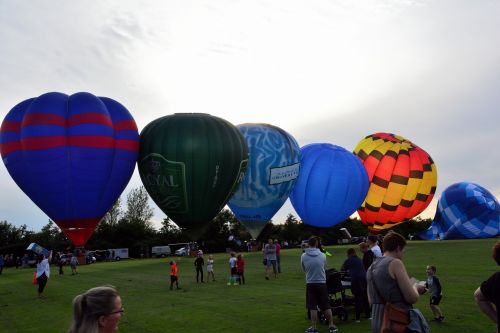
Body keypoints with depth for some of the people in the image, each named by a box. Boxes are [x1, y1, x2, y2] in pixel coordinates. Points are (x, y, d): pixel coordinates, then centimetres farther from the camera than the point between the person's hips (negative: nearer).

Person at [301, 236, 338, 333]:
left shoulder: (303, 256, -9)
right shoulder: (323, 255, -6)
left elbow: (304, 269, 5)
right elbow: (325, 267, 9)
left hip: (310, 284, -1)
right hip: (322, 283, 1)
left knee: (313, 307, 6)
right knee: (327, 306, 12)